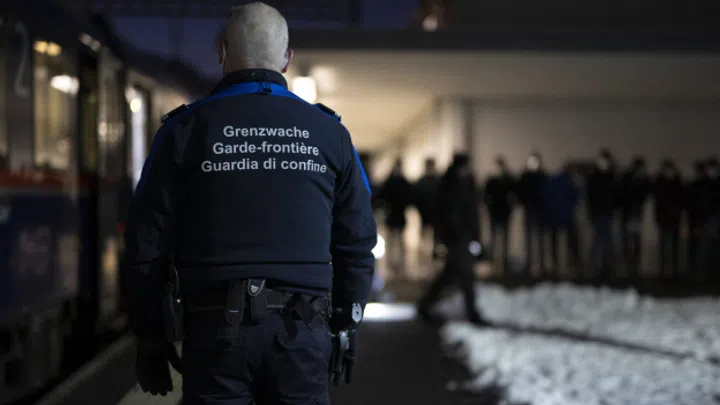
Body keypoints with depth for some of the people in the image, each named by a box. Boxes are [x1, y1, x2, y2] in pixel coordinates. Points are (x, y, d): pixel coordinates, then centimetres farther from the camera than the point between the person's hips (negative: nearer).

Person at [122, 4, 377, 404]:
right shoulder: (329, 133, 6)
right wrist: (345, 327, 16)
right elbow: (357, 245, 8)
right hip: (302, 329, 2)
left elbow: (148, 244, 0)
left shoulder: (186, 130, 1)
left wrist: (150, 339, 8)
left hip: (217, 327, -1)